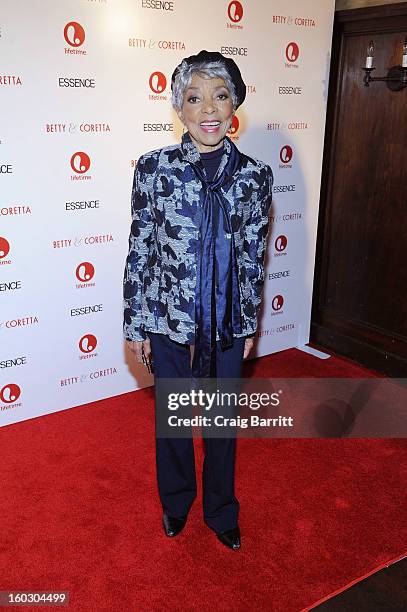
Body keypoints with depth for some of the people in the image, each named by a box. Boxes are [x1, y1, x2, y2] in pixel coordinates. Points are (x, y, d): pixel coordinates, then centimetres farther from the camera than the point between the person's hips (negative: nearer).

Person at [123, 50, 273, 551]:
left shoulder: (255, 176, -4)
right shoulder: (154, 168, -9)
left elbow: (254, 255, 3)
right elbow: (139, 249, -5)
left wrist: (249, 322, 8)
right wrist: (134, 325, -3)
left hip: (228, 324, 2)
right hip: (169, 320, -1)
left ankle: (221, 511, 41)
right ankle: (176, 502, 44)